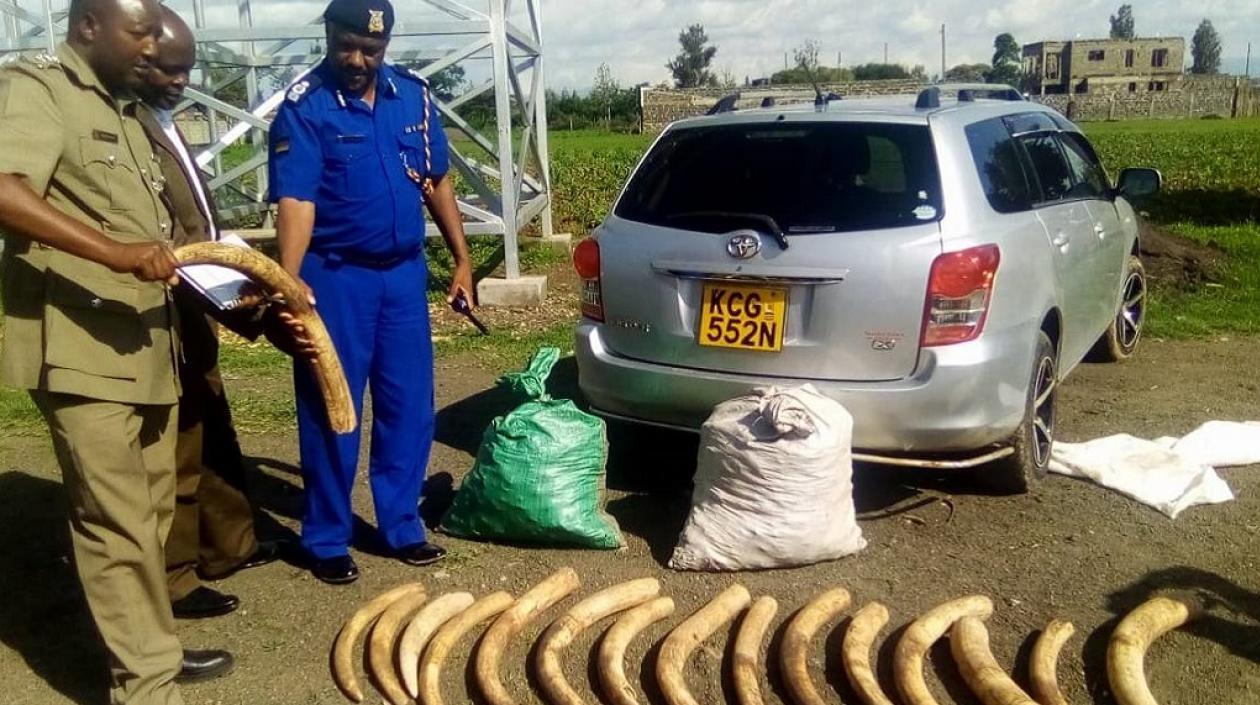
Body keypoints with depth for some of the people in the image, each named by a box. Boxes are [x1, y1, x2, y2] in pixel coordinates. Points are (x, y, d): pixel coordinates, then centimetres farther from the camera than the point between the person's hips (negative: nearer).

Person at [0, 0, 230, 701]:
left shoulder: (124, 109, 20)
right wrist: (116, 253, -33)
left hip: (147, 344, 9)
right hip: (81, 348, -9)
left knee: (152, 510, 15)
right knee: (119, 523, -5)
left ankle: (150, 649, 29)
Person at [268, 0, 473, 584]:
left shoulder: (413, 95, 4)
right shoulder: (303, 107, -11)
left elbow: (436, 183, 13)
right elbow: (295, 202, -22)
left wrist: (461, 260, 11)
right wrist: (289, 282, -36)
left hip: (404, 273, 5)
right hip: (335, 277, -4)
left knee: (408, 407, 10)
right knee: (331, 411, 4)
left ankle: (402, 526, 25)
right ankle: (327, 540, 19)